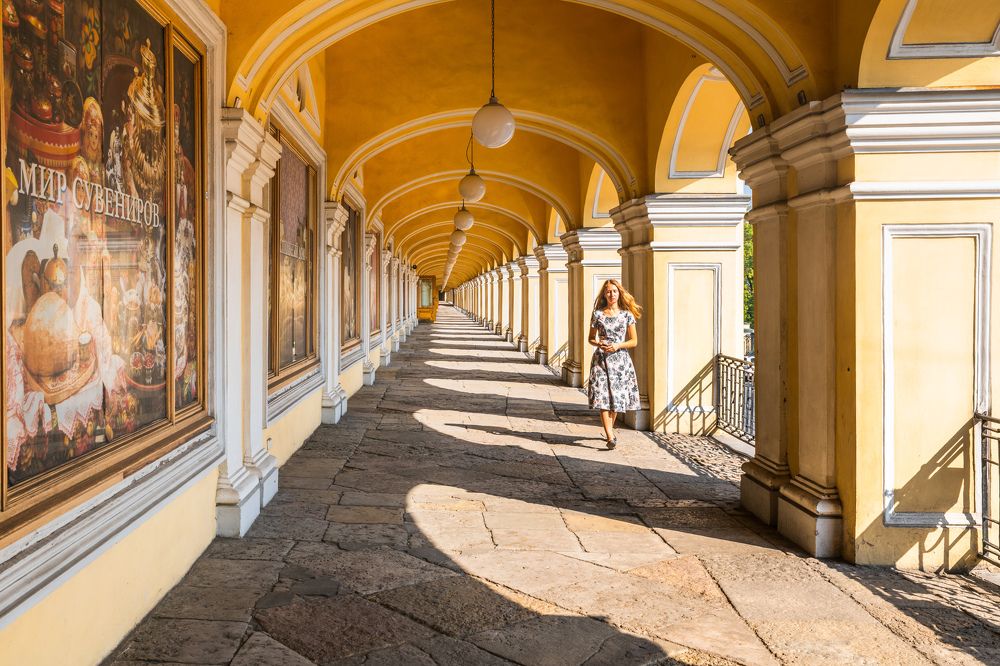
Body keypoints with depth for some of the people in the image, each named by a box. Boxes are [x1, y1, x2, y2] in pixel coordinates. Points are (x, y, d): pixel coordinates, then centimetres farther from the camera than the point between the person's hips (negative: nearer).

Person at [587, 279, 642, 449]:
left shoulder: (627, 315, 4)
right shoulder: (598, 314, 4)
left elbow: (634, 341, 6)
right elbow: (591, 338, 11)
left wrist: (618, 346, -10)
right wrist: (599, 344, -10)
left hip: (620, 359, 1)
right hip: (601, 359, -1)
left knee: (617, 397, 7)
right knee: (602, 397, -12)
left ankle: (610, 429, 31)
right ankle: (611, 437, -16)